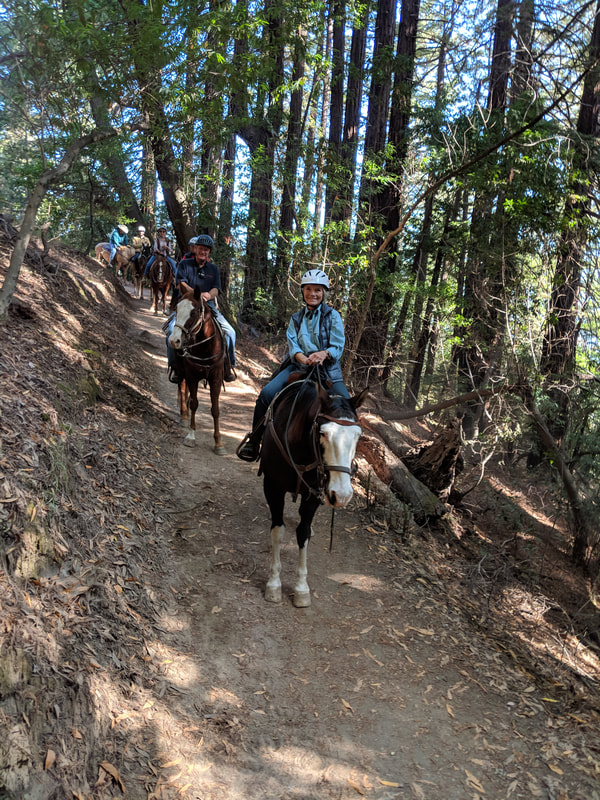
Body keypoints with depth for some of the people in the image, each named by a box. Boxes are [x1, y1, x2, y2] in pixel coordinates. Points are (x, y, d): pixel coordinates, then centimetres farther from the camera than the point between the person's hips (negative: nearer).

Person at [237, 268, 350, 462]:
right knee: (267, 393, -20)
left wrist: (324, 354, -29)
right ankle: (254, 441, -2)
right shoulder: (296, 318, 14)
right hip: (298, 366, 2)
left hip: (327, 369, -2)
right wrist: (304, 359, -25)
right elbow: (292, 345, -1)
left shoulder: (332, 316, 5)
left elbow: (338, 346, -5)